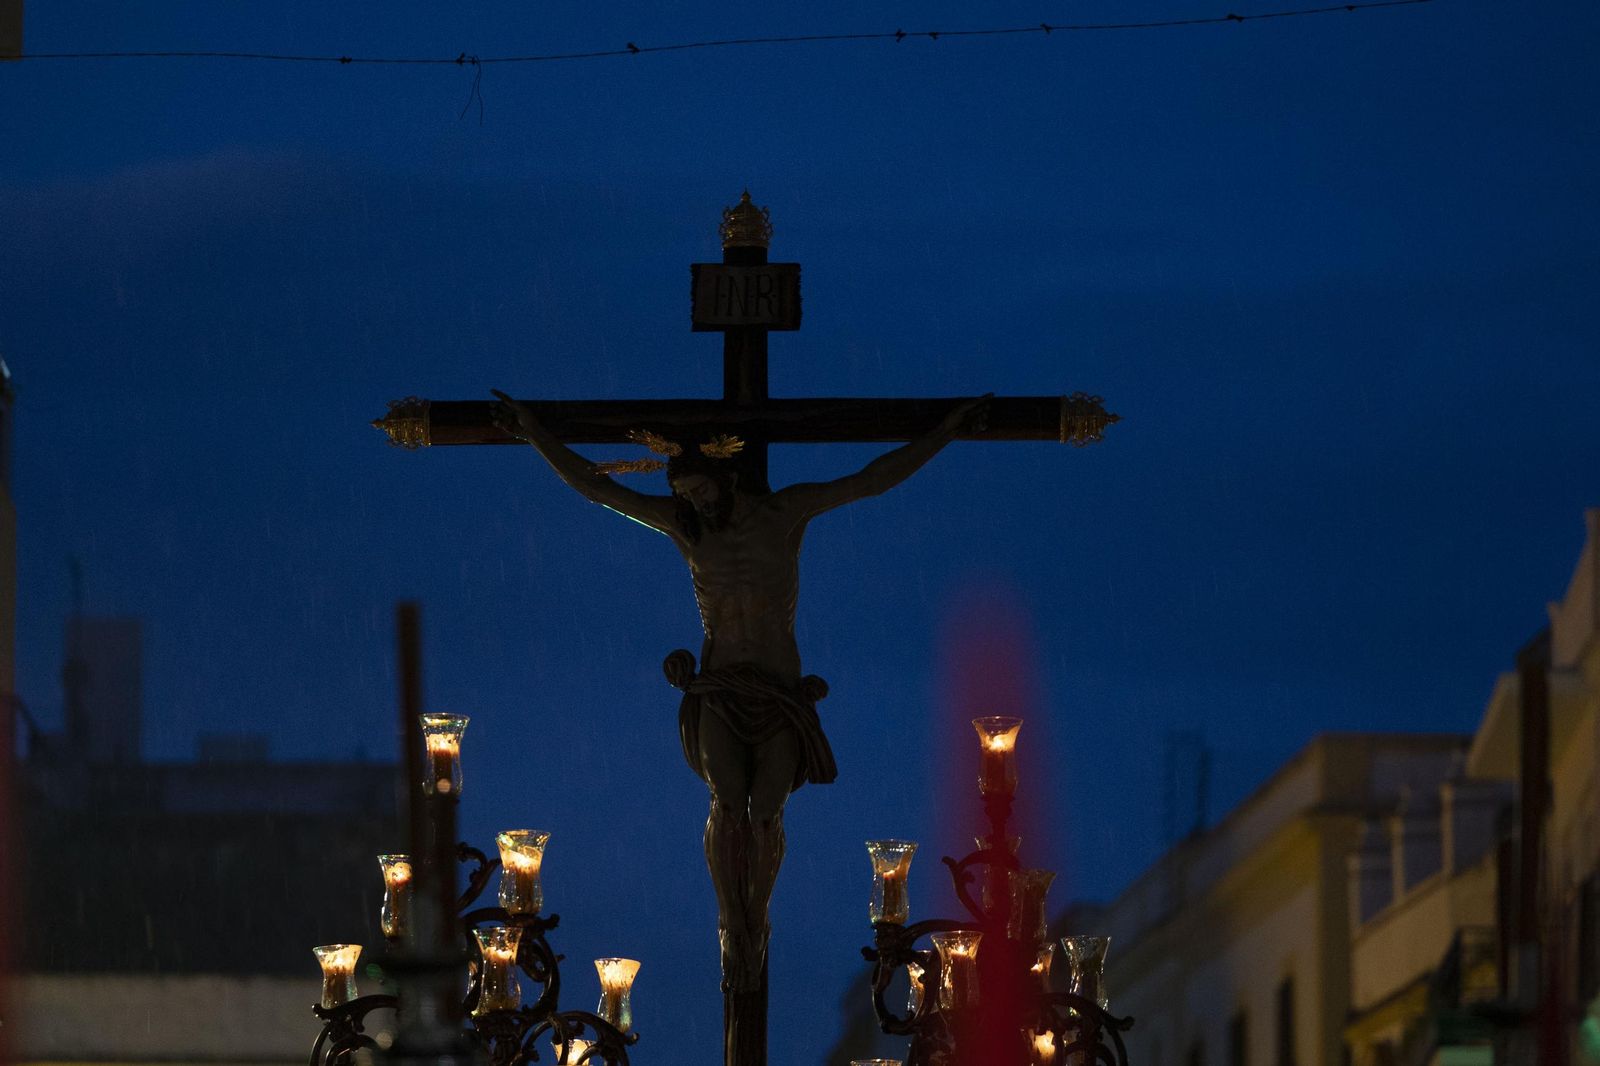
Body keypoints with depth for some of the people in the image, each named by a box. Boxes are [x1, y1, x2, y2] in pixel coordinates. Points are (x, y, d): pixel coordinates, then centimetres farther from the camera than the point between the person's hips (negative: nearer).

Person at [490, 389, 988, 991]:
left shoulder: (786, 511, -2)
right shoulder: (681, 522, 1)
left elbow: (873, 481, -3)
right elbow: (592, 485, 5)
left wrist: (947, 430, -6)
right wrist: (533, 432, 4)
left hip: (781, 691, 0)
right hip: (719, 688, 0)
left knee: (766, 810, -15)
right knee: (728, 801, -25)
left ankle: (755, 925, 13)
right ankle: (734, 936, -16)